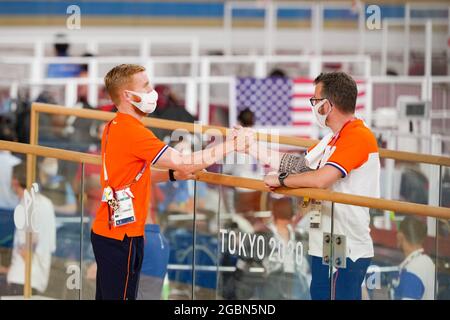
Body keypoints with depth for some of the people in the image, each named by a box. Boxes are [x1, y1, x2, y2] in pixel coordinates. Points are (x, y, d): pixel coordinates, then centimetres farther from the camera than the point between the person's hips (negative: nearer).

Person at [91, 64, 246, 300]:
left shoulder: (114, 128, 10)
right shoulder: (132, 131, -19)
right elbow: (183, 163, -19)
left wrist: (173, 175, 7)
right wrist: (229, 146, -10)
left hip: (106, 232, 9)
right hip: (121, 236, -9)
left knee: (108, 295, 13)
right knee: (121, 296, -4)